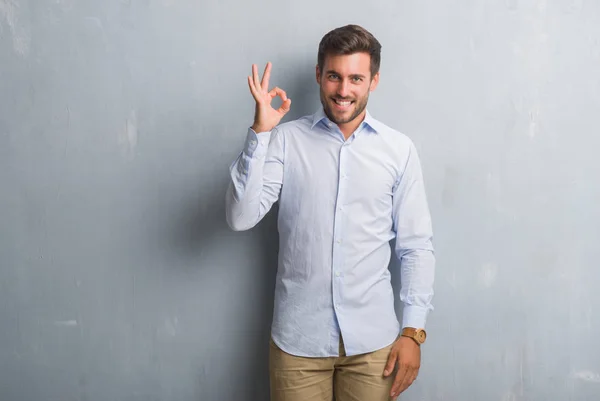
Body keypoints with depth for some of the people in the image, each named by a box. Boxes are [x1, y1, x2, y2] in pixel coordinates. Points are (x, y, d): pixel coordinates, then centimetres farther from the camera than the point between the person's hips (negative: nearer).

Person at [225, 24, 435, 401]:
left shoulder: (400, 149, -1)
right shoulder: (286, 140, -2)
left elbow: (416, 247, 2)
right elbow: (241, 217, -11)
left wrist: (413, 330, -3)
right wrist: (260, 132, -16)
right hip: (298, 338, 0)